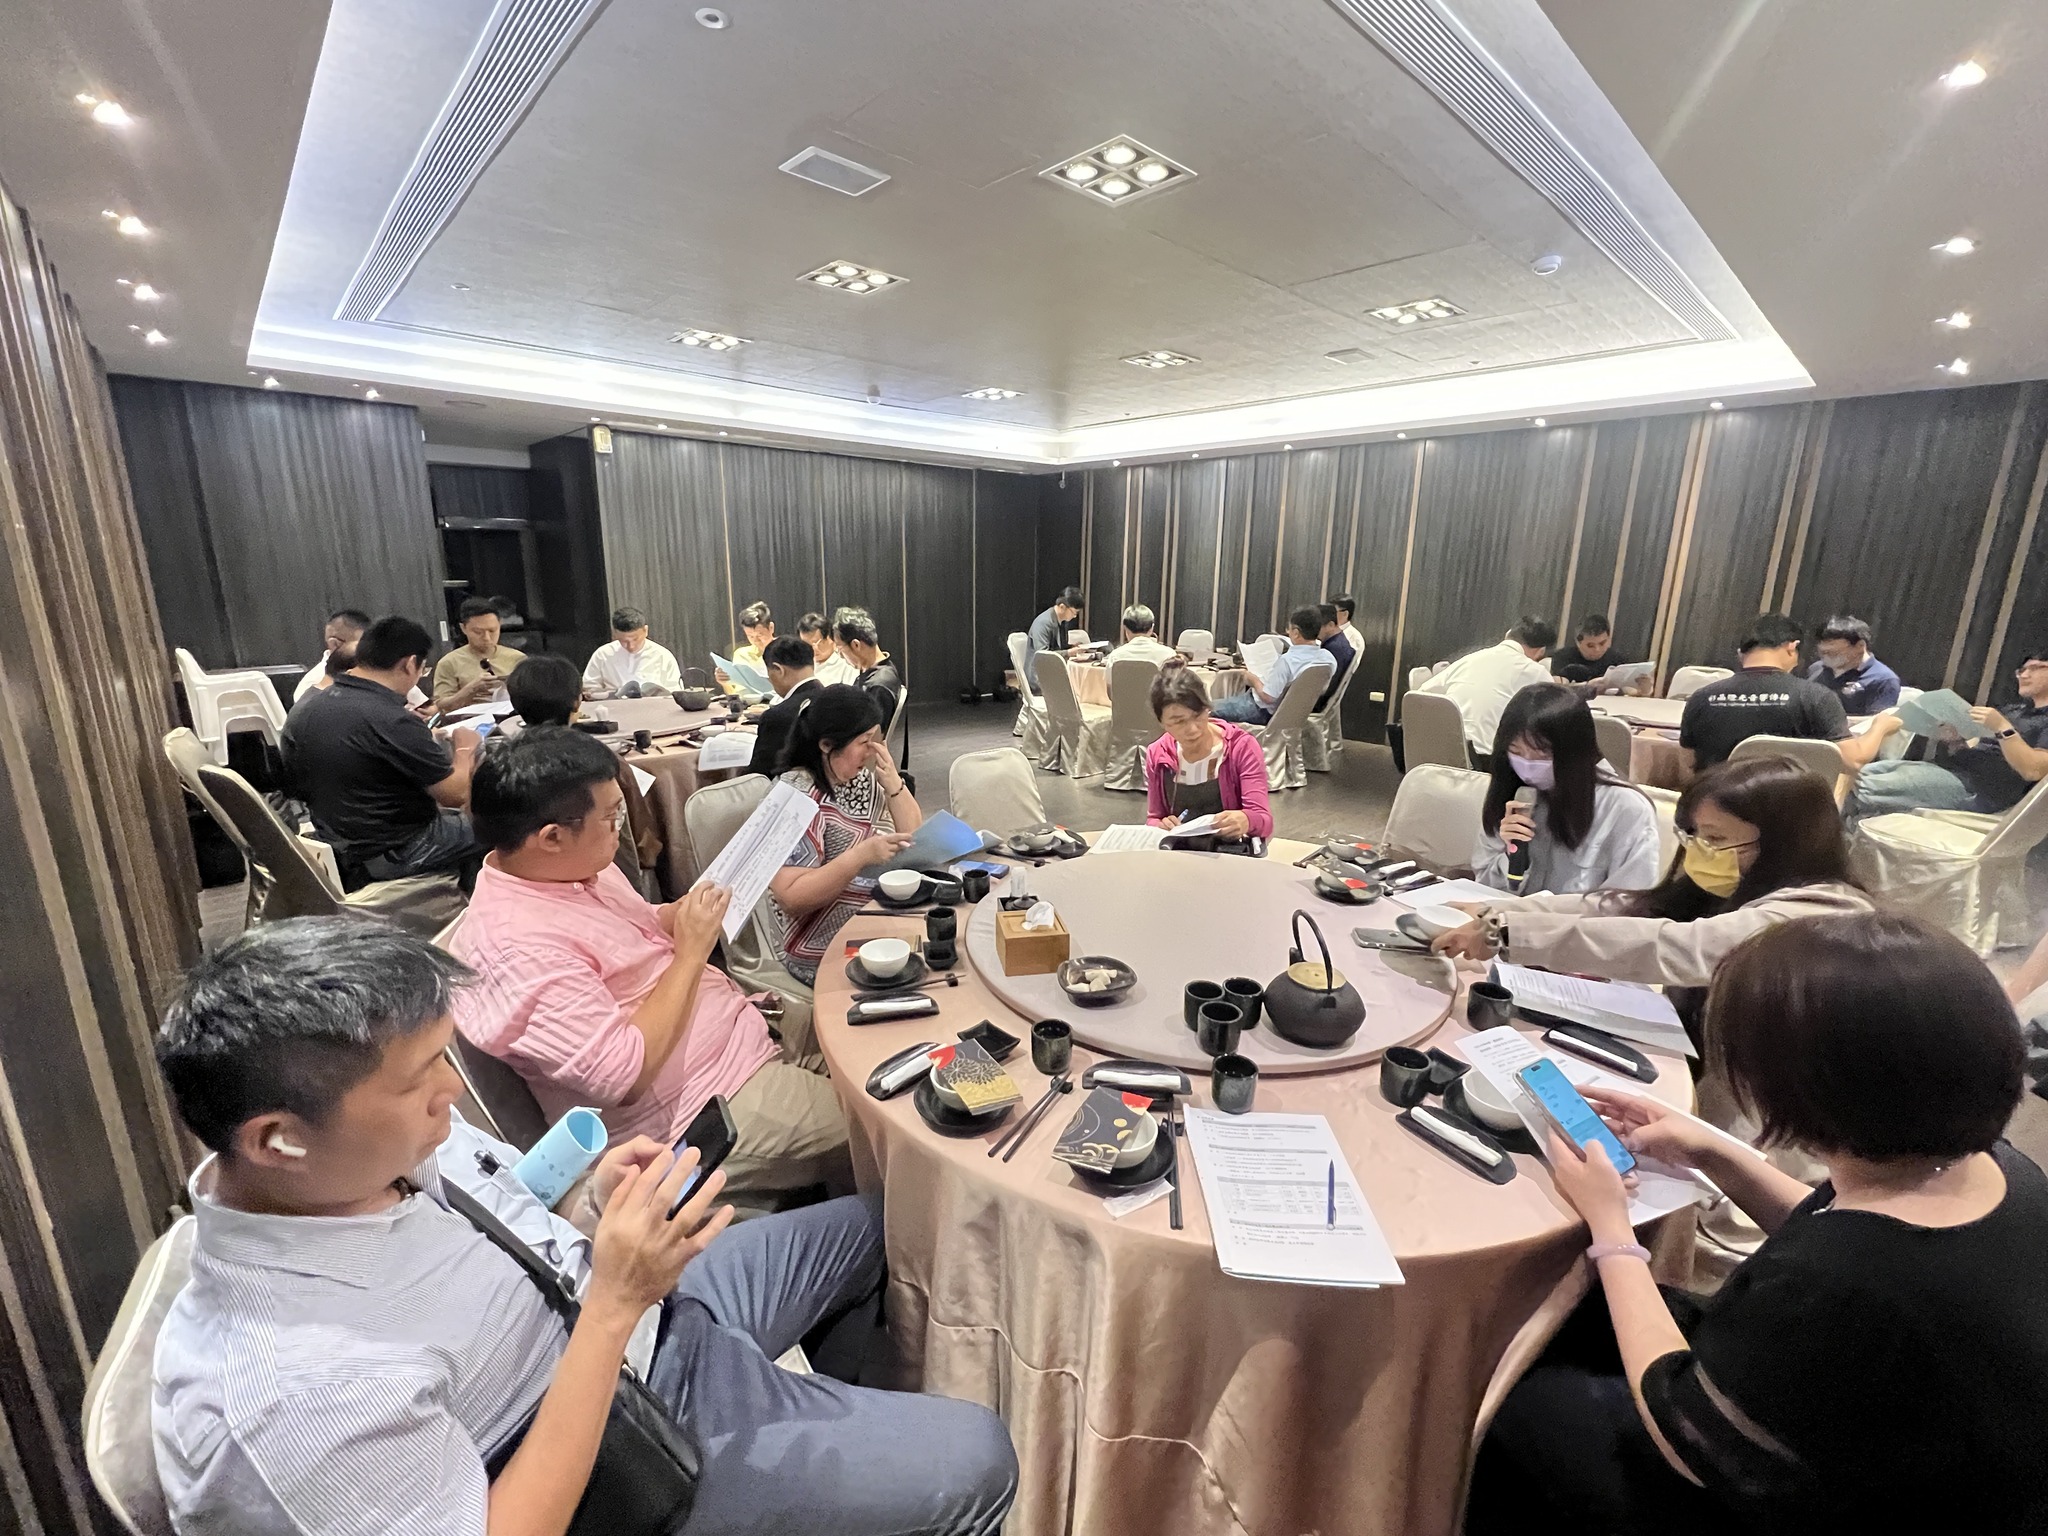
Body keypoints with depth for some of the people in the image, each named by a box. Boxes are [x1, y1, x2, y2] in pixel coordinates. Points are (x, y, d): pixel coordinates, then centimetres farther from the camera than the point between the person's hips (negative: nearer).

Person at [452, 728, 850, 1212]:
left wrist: (694, 908, -1)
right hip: (708, 1115, -9)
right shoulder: (515, 946, -25)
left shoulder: (575, 868, 3)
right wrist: (691, 953, -21)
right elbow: (625, 1074, -27)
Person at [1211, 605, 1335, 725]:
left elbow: (1268, 697, -26)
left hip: (1266, 712, -8)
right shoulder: (1329, 658, -11)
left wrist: (1254, 680, -8)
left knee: (1211, 708, 4)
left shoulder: (1287, 660, -32)